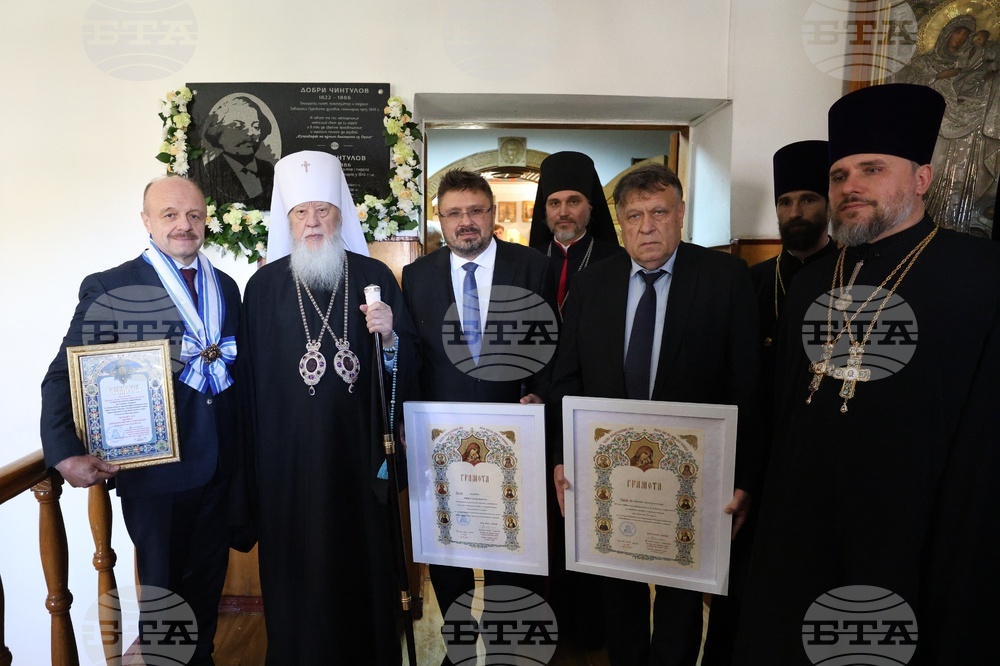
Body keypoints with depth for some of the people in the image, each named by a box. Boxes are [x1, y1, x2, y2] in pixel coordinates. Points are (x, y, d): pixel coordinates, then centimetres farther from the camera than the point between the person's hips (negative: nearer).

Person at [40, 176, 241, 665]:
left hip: (219, 464, 4)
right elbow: (64, 377, -10)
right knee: (162, 588, 16)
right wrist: (66, 454, -23)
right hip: (155, 468, -4)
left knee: (208, 582, 20)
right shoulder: (109, 288, -8)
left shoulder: (225, 286, 6)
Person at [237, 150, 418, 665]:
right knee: (296, 569, 9)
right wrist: (254, 466, 4)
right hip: (288, 456, 0)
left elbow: (407, 368, 2)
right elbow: (250, 376, 3)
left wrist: (390, 338, -20)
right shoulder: (263, 286, 2)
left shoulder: (374, 277, 1)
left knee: (363, 561, 10)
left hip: (357, 450, 0)